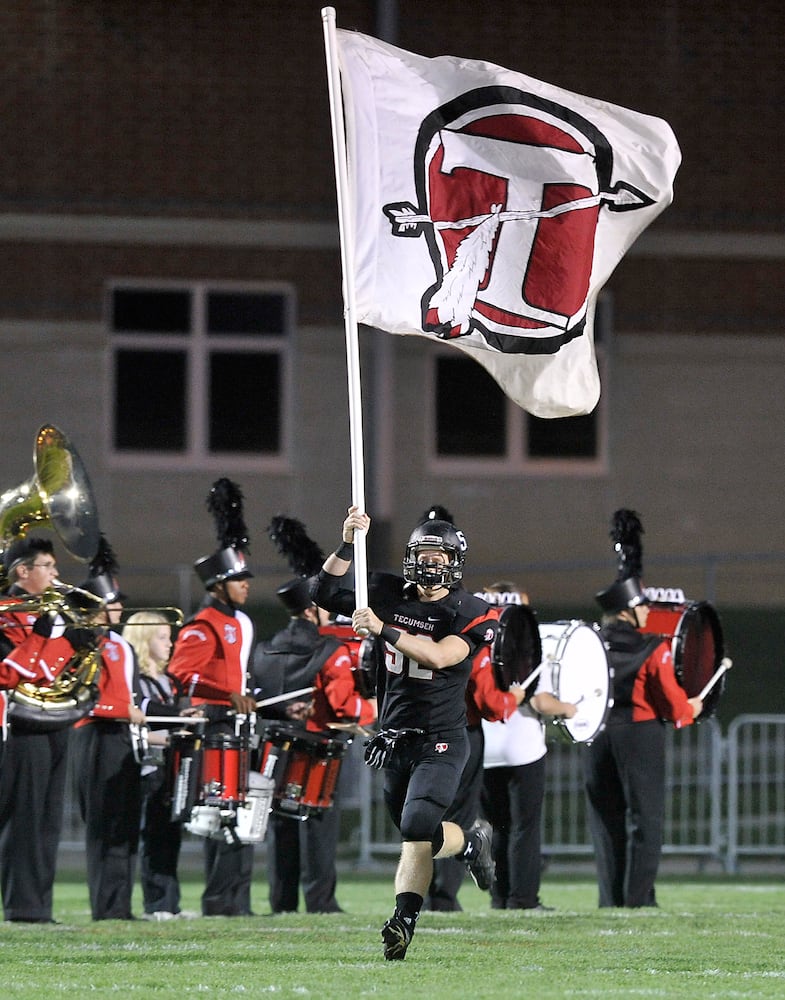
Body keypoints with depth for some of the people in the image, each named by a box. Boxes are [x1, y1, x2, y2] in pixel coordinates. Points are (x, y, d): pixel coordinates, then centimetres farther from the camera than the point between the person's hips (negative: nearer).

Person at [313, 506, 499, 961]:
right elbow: (327, 594, -1)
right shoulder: (392, 594, 3)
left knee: (417, 829, -21)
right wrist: (348, 545, -14)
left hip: (441, 740, -6)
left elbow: (438, 655, -26)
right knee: (418, 834, 14)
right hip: (394, 737, 6)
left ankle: (403, 921, -16)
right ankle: (472, 842, 43)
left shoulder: (470, 613, -9)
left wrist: (383, 629, -33)